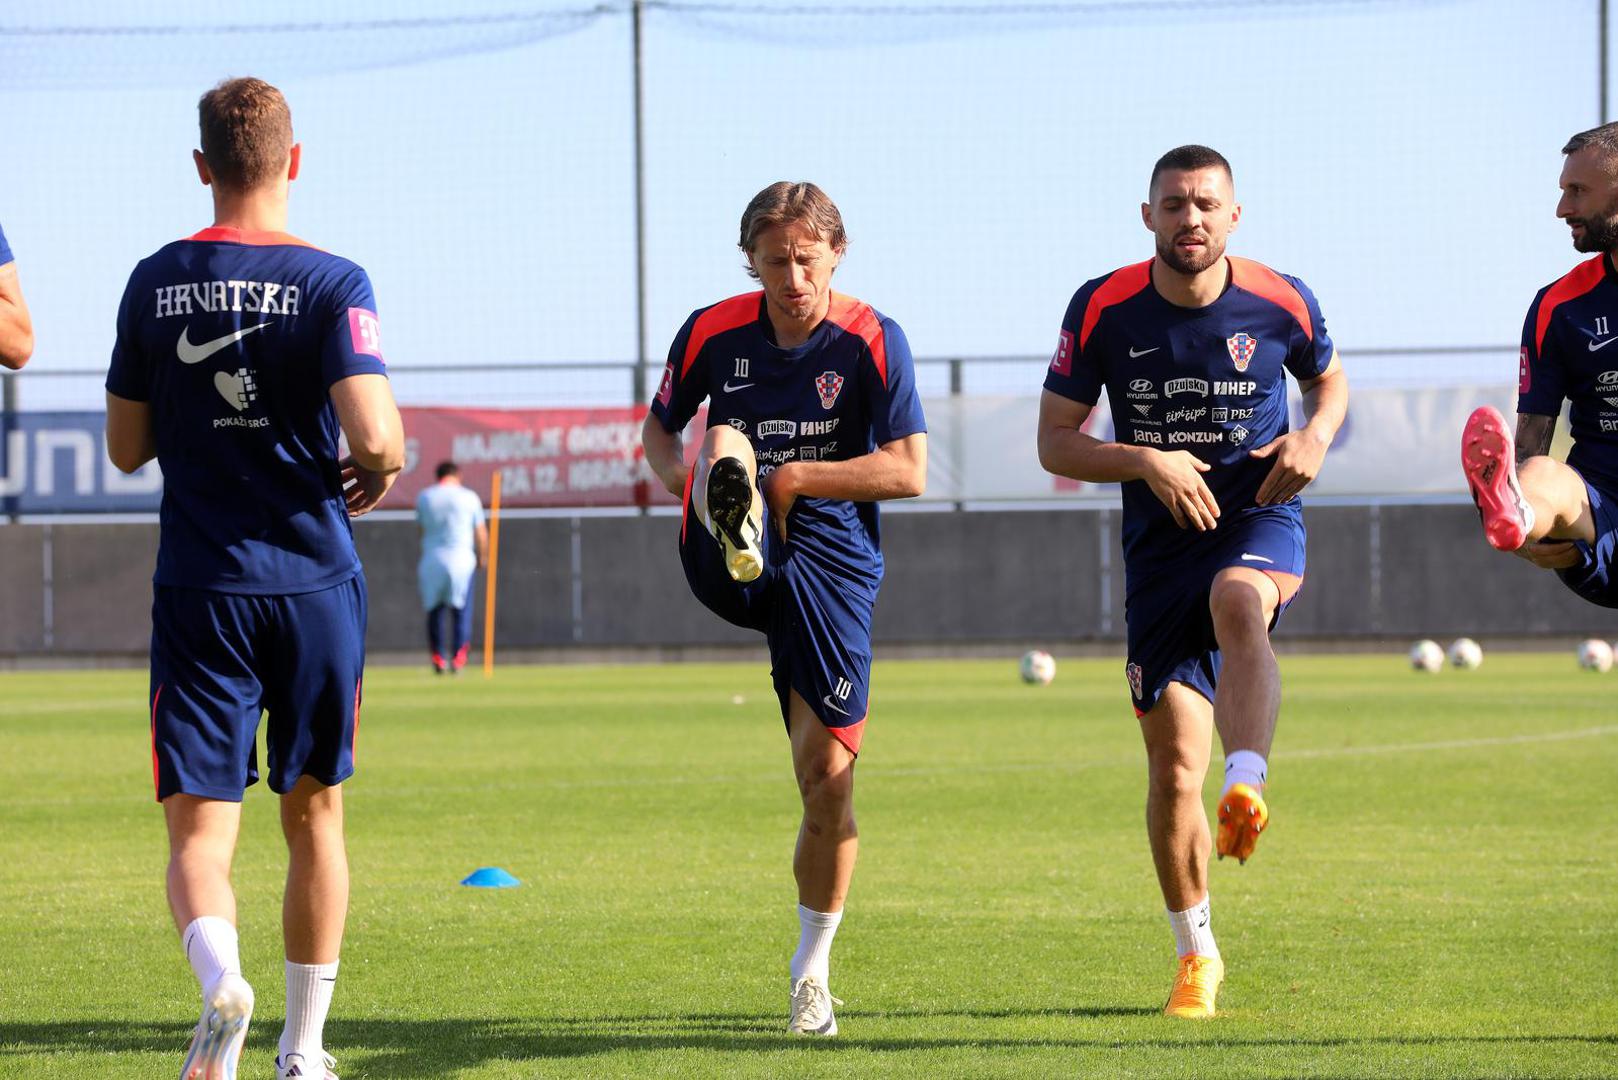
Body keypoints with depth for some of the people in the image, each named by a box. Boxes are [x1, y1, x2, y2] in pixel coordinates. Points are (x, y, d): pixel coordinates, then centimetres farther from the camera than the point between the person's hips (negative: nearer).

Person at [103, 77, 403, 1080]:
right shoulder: (331, 283, -7)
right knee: (315, 814, 15)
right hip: (317, 582, -1)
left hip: (200, 591, 1)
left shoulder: (154, 283, 2)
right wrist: (384, 466, 3)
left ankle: (221, 979, -32)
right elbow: (371, 431, -19)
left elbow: (127, 447, 9)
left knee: (200, 832, -2)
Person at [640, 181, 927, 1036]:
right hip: (728, 570, 1)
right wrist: (679, 471, -6)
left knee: (828, 774, -3)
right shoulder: (713, 332, 2)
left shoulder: (872, 342, -5)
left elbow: (909, 471, -10)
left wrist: (789, 479, -16)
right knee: (726, 441, -29)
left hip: (831, 563, -1)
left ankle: (812, 970, 14)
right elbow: (660, 425, 17)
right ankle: (738, 535, -66)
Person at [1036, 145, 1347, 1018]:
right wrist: (1146, 462, -18)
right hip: (1161, 545, 1)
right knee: (1172, 765, 0)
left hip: (1260, 521, -1)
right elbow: (1054, 440, -1)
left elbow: (1329, 379, 17)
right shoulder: (1103, 310, -5)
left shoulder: (1280, 303, -3)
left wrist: (1315, 437, -6)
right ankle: (1196, 956, 16)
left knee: (1236, 602, -40)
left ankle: (1246, 788, -53)